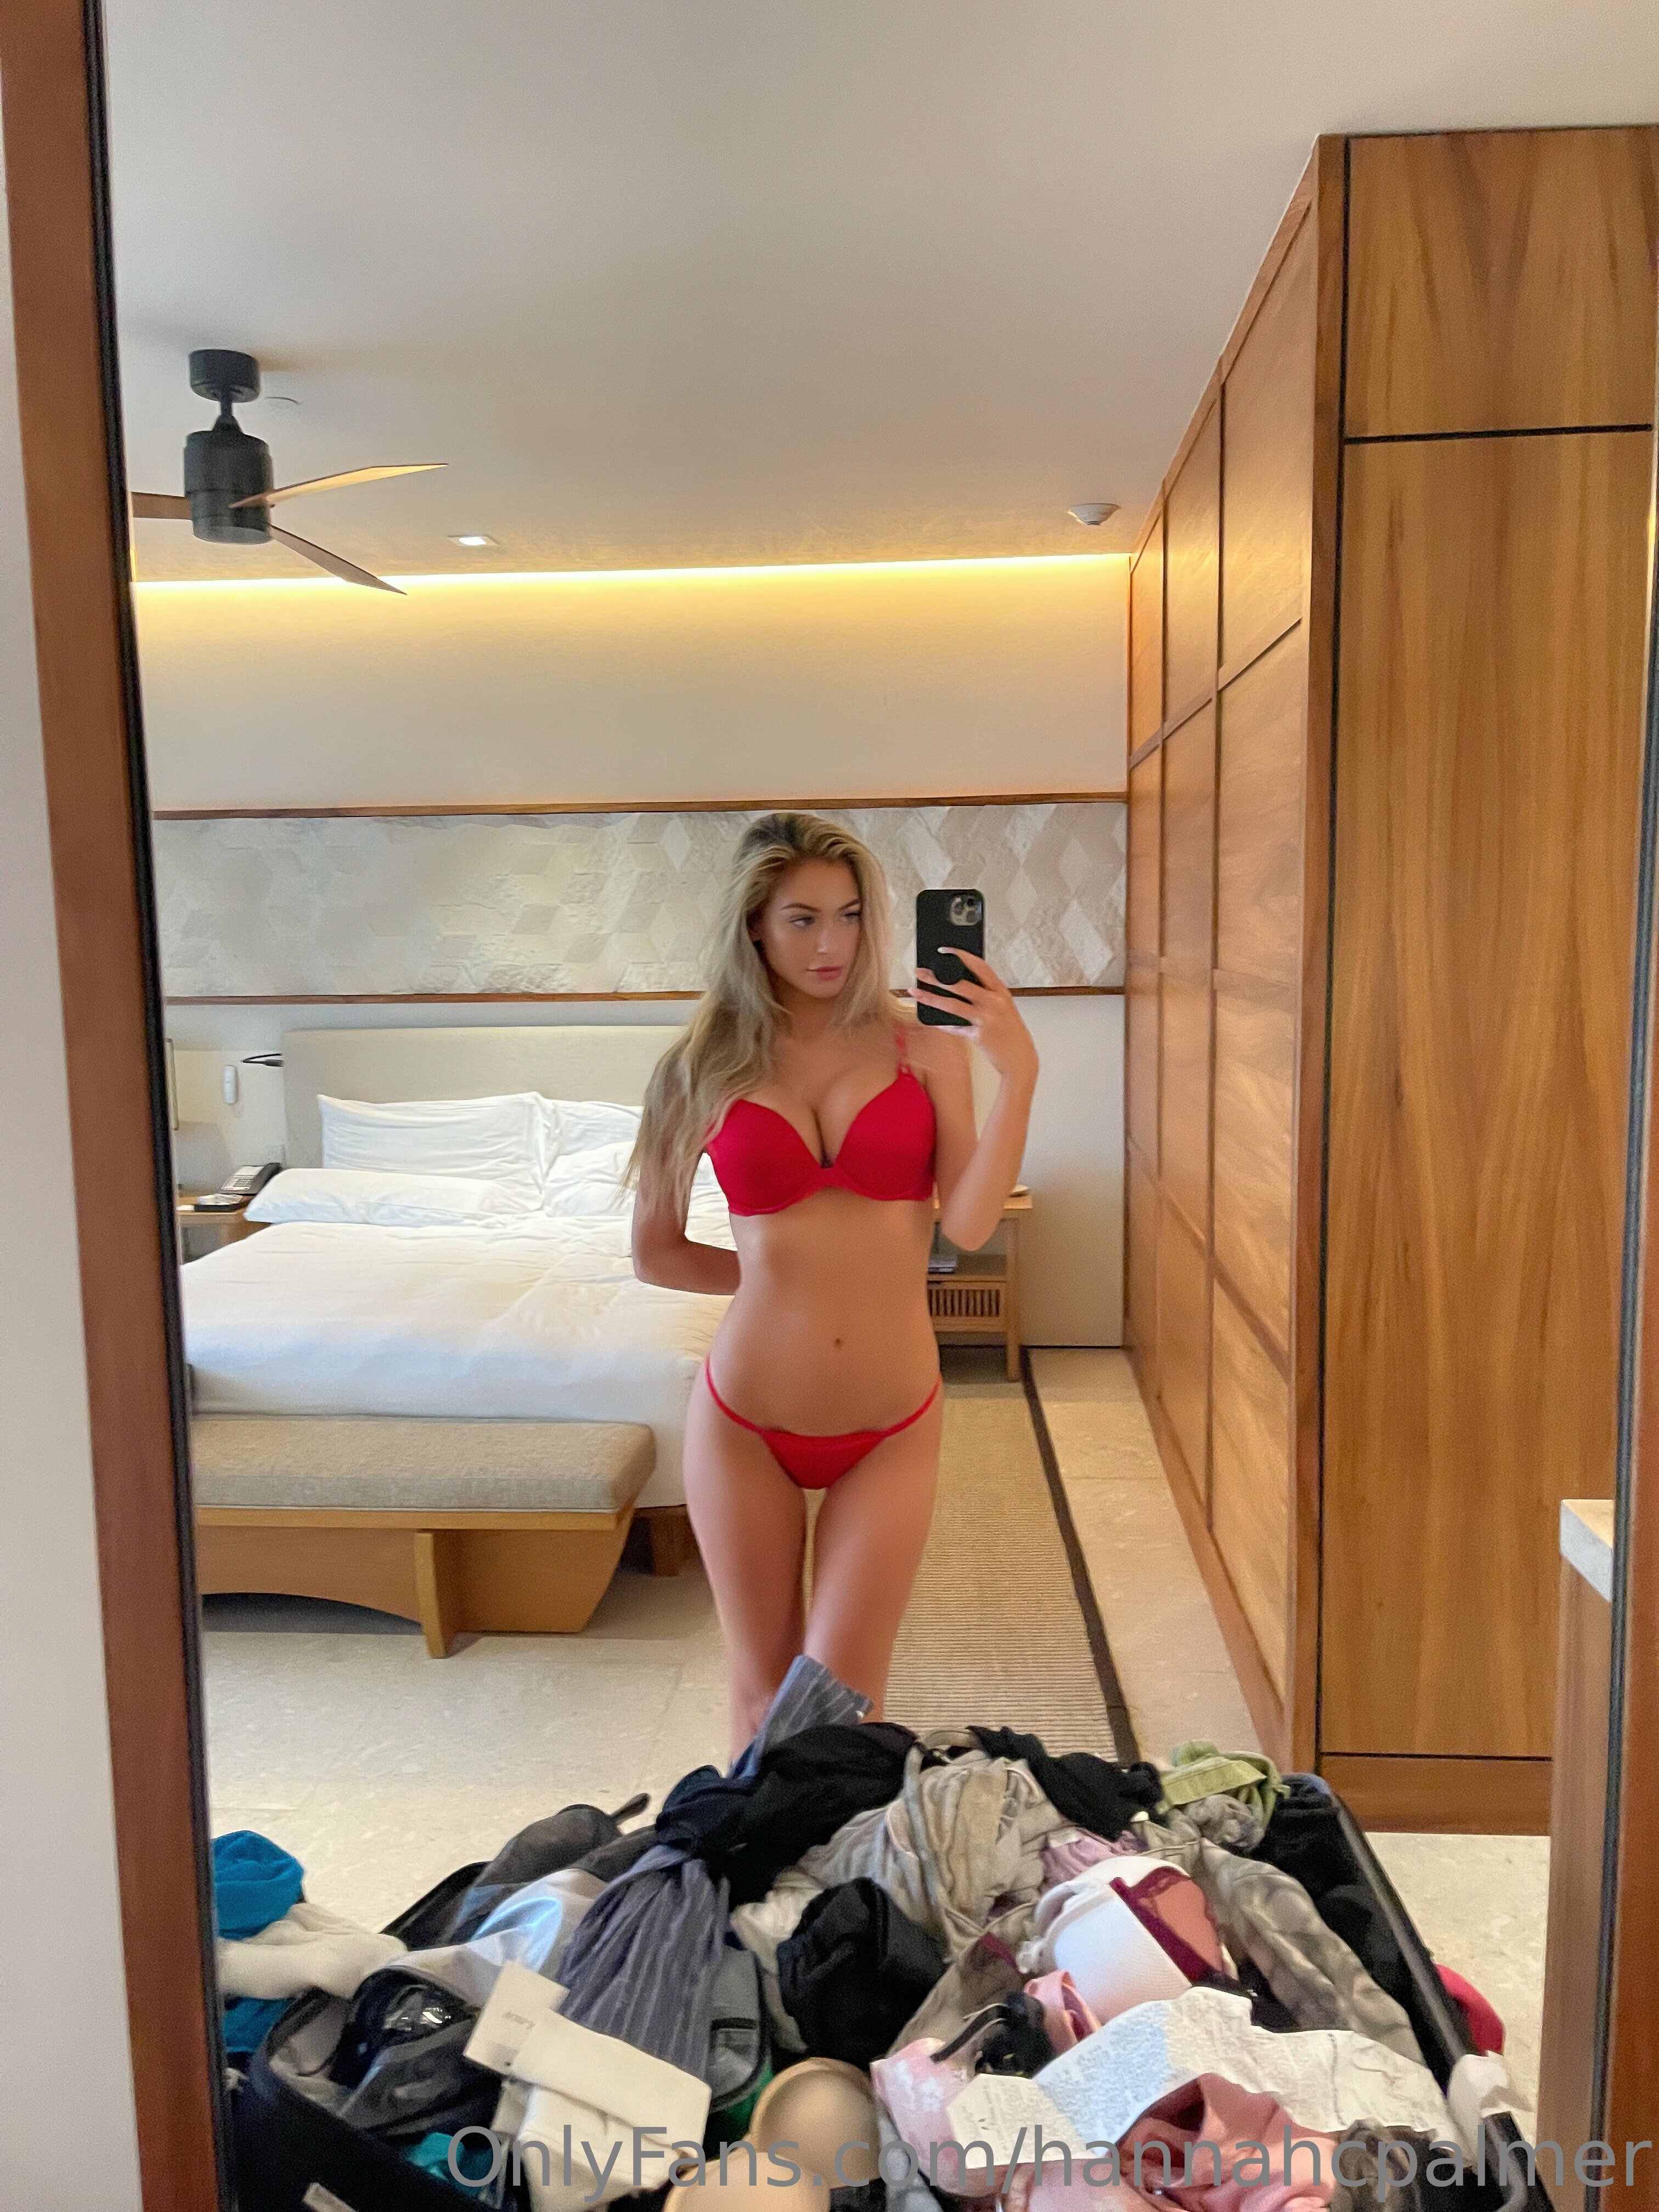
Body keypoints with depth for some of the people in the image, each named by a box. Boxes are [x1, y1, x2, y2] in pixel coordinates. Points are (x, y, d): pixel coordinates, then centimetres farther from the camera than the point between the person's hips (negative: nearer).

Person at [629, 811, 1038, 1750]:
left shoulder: (923, 1044, -2)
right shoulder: (705, 1069, -2)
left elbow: (970, 1223, -14)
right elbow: (656, 1255, 6)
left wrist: (1018, 1071, -20)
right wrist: (778, 1269, 2)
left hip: (892, 1427, 0)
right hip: (745, 1424, 1)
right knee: (763, 1699, 15)